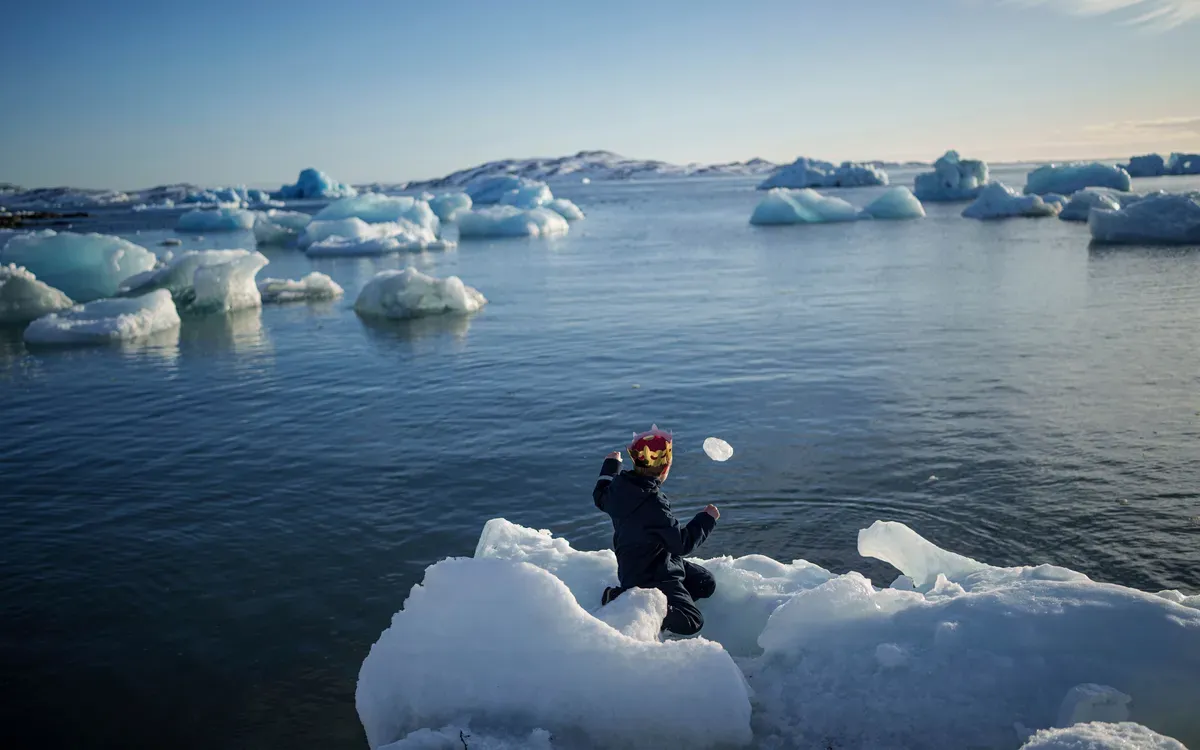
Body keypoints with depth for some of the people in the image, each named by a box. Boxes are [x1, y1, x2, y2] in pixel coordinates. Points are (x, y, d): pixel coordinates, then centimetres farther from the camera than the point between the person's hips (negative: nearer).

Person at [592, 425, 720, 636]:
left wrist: (610, 466, 33)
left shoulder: (619, 484, -9)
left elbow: (601, 497, 18)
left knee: (706, 584, 17)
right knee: (691, 623, -9)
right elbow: (683, 542, -23)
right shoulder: (653, 504, -33)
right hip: (650, 577, -9)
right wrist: (707, 519, -8)